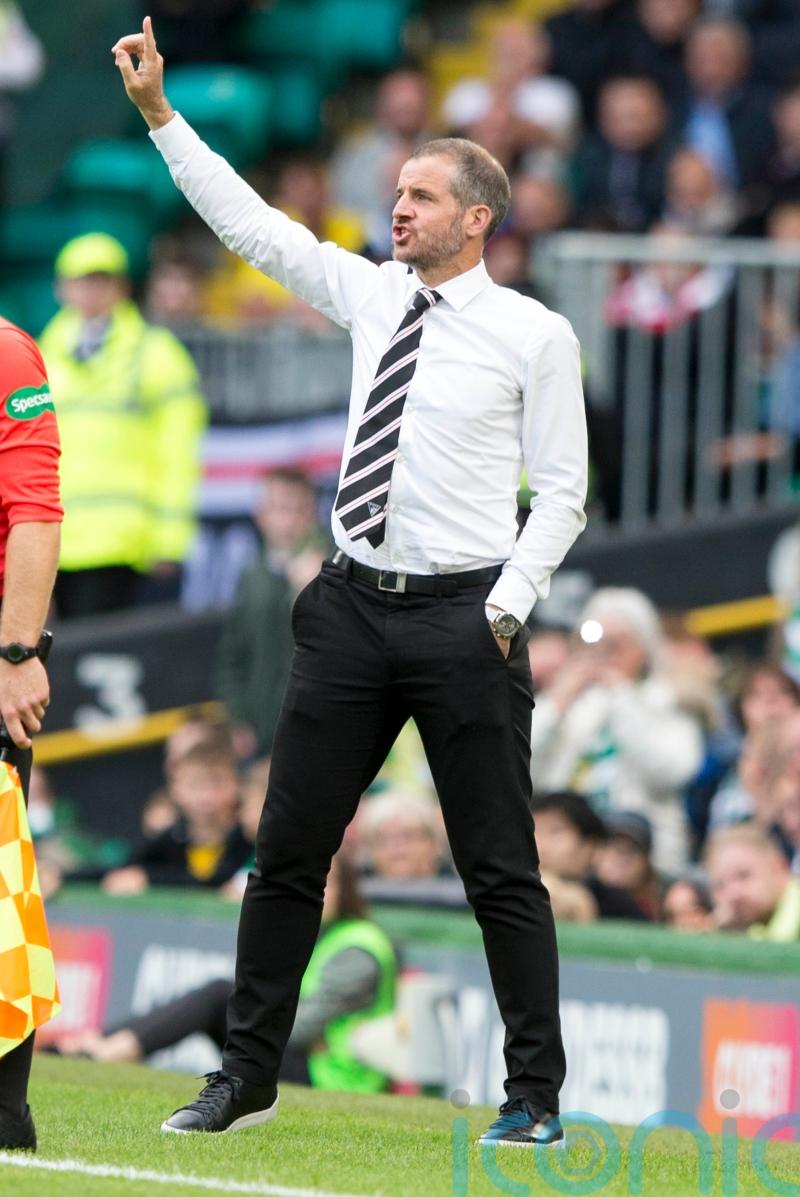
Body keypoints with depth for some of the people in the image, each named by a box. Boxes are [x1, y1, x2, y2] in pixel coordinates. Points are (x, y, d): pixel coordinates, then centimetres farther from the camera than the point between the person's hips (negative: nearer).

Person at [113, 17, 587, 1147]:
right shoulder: (372, 298, 10)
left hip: (464, 618, -5)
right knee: (288, 852, 6)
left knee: (500, 868, -1)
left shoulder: (534, 335, -3)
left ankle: (534, 1096, 6)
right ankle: (247, 1075, 15)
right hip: (354, 604, 5)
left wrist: (507, 607, -11)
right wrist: (158, 112, 8)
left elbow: (562, 491, -2)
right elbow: (250, 224, 12)